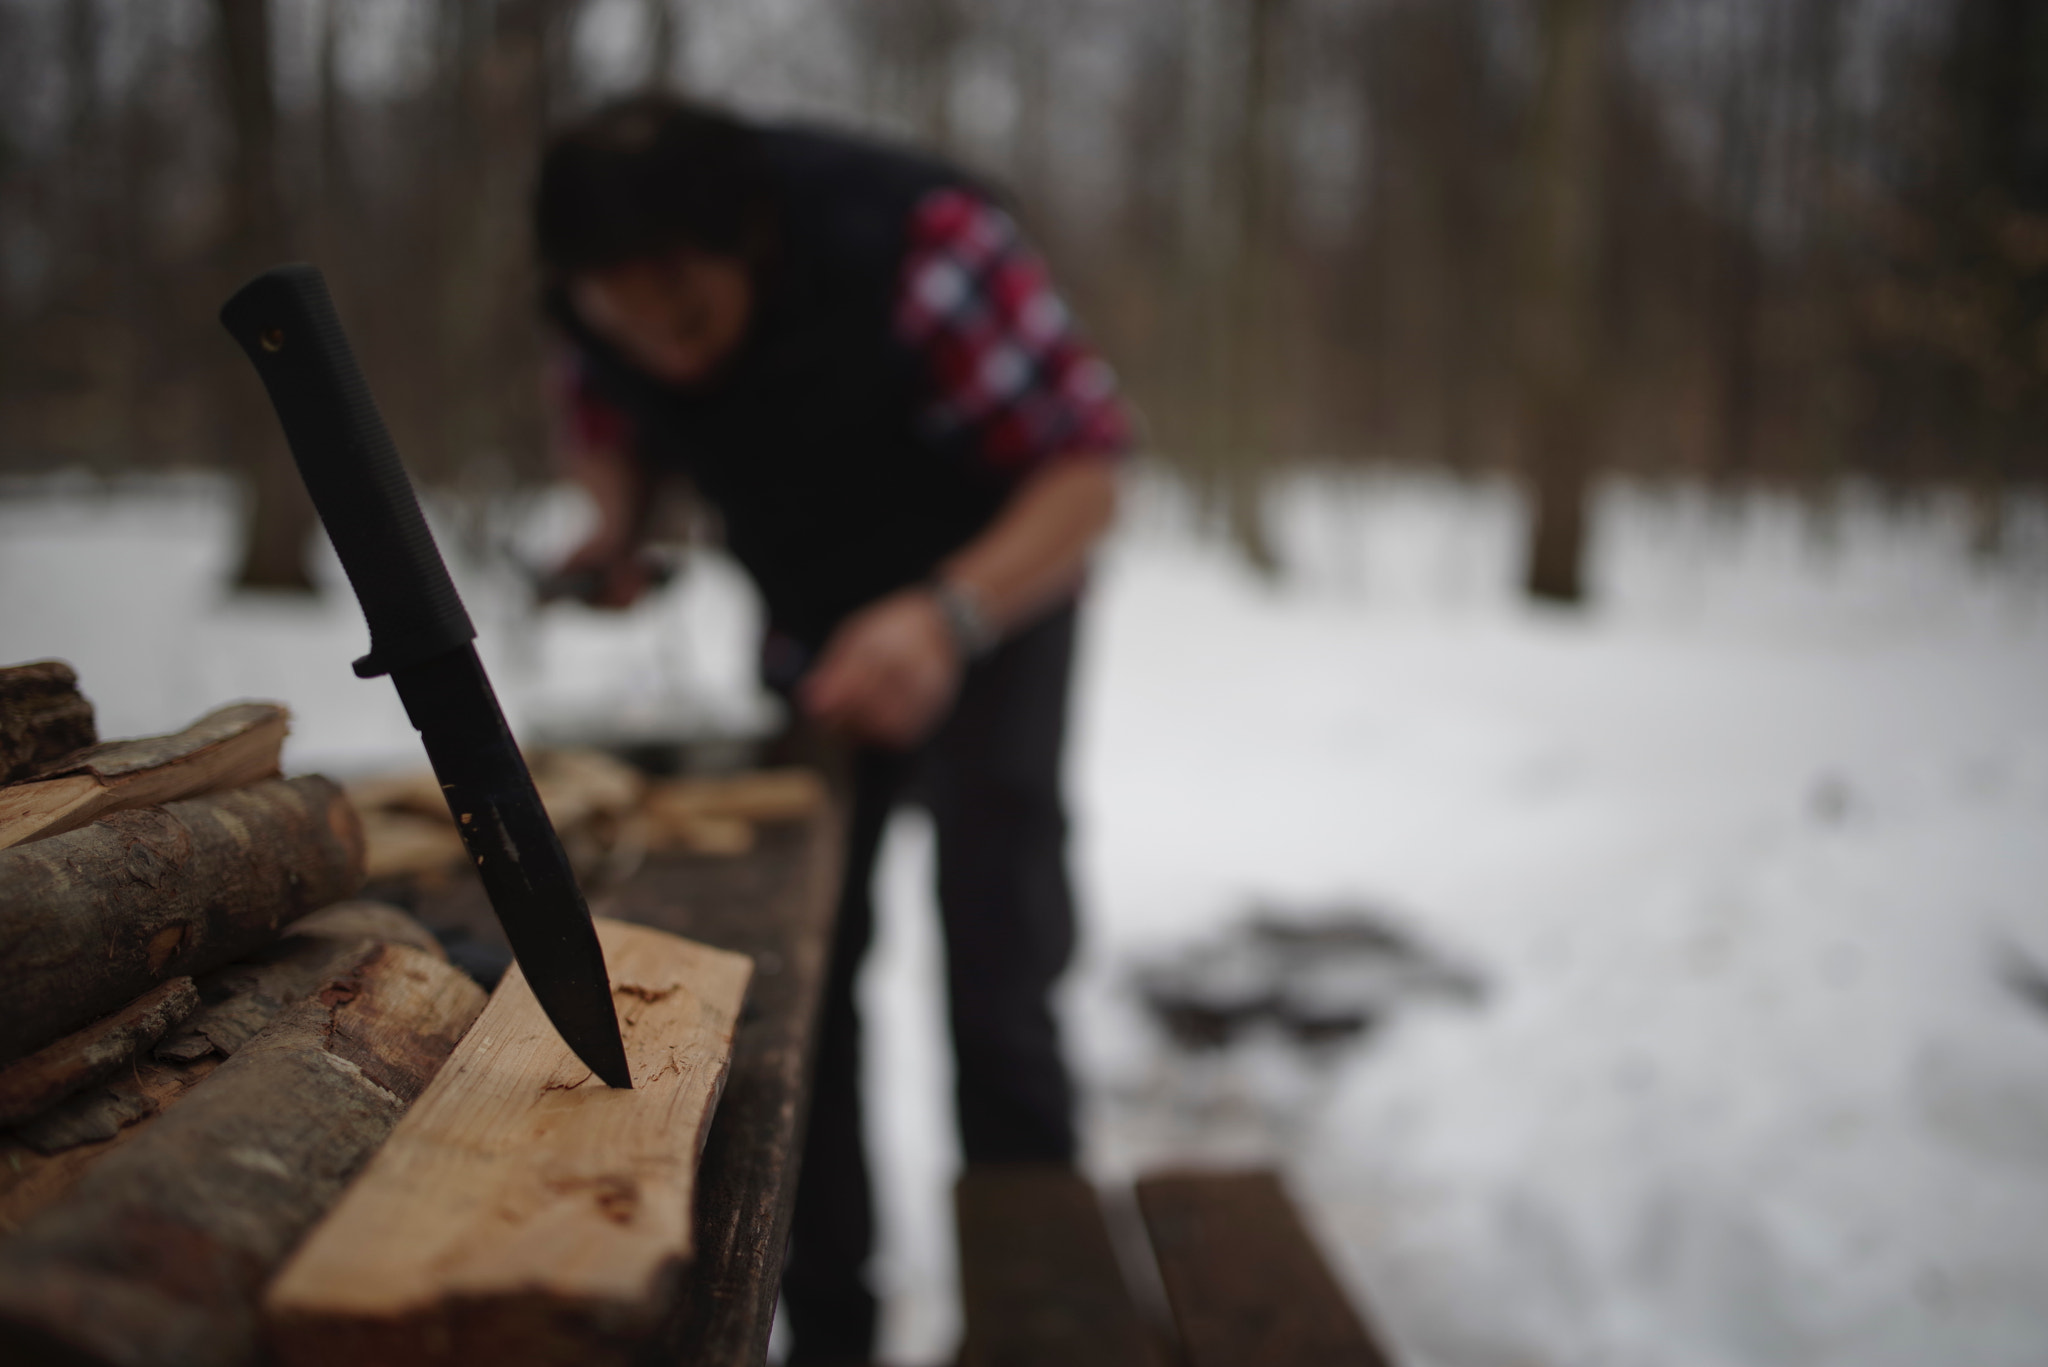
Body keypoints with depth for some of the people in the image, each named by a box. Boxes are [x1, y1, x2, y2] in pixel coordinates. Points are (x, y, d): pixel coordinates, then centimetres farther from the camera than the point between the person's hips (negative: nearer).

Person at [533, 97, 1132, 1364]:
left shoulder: (918, 249, -32)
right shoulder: (604, 294, -15)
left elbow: (1086, 474, -30)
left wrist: (948, 619, -46)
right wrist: (616, 523, -15)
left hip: (987, 593, -5)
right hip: (814, 624, 5)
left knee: (997, 998, -10)